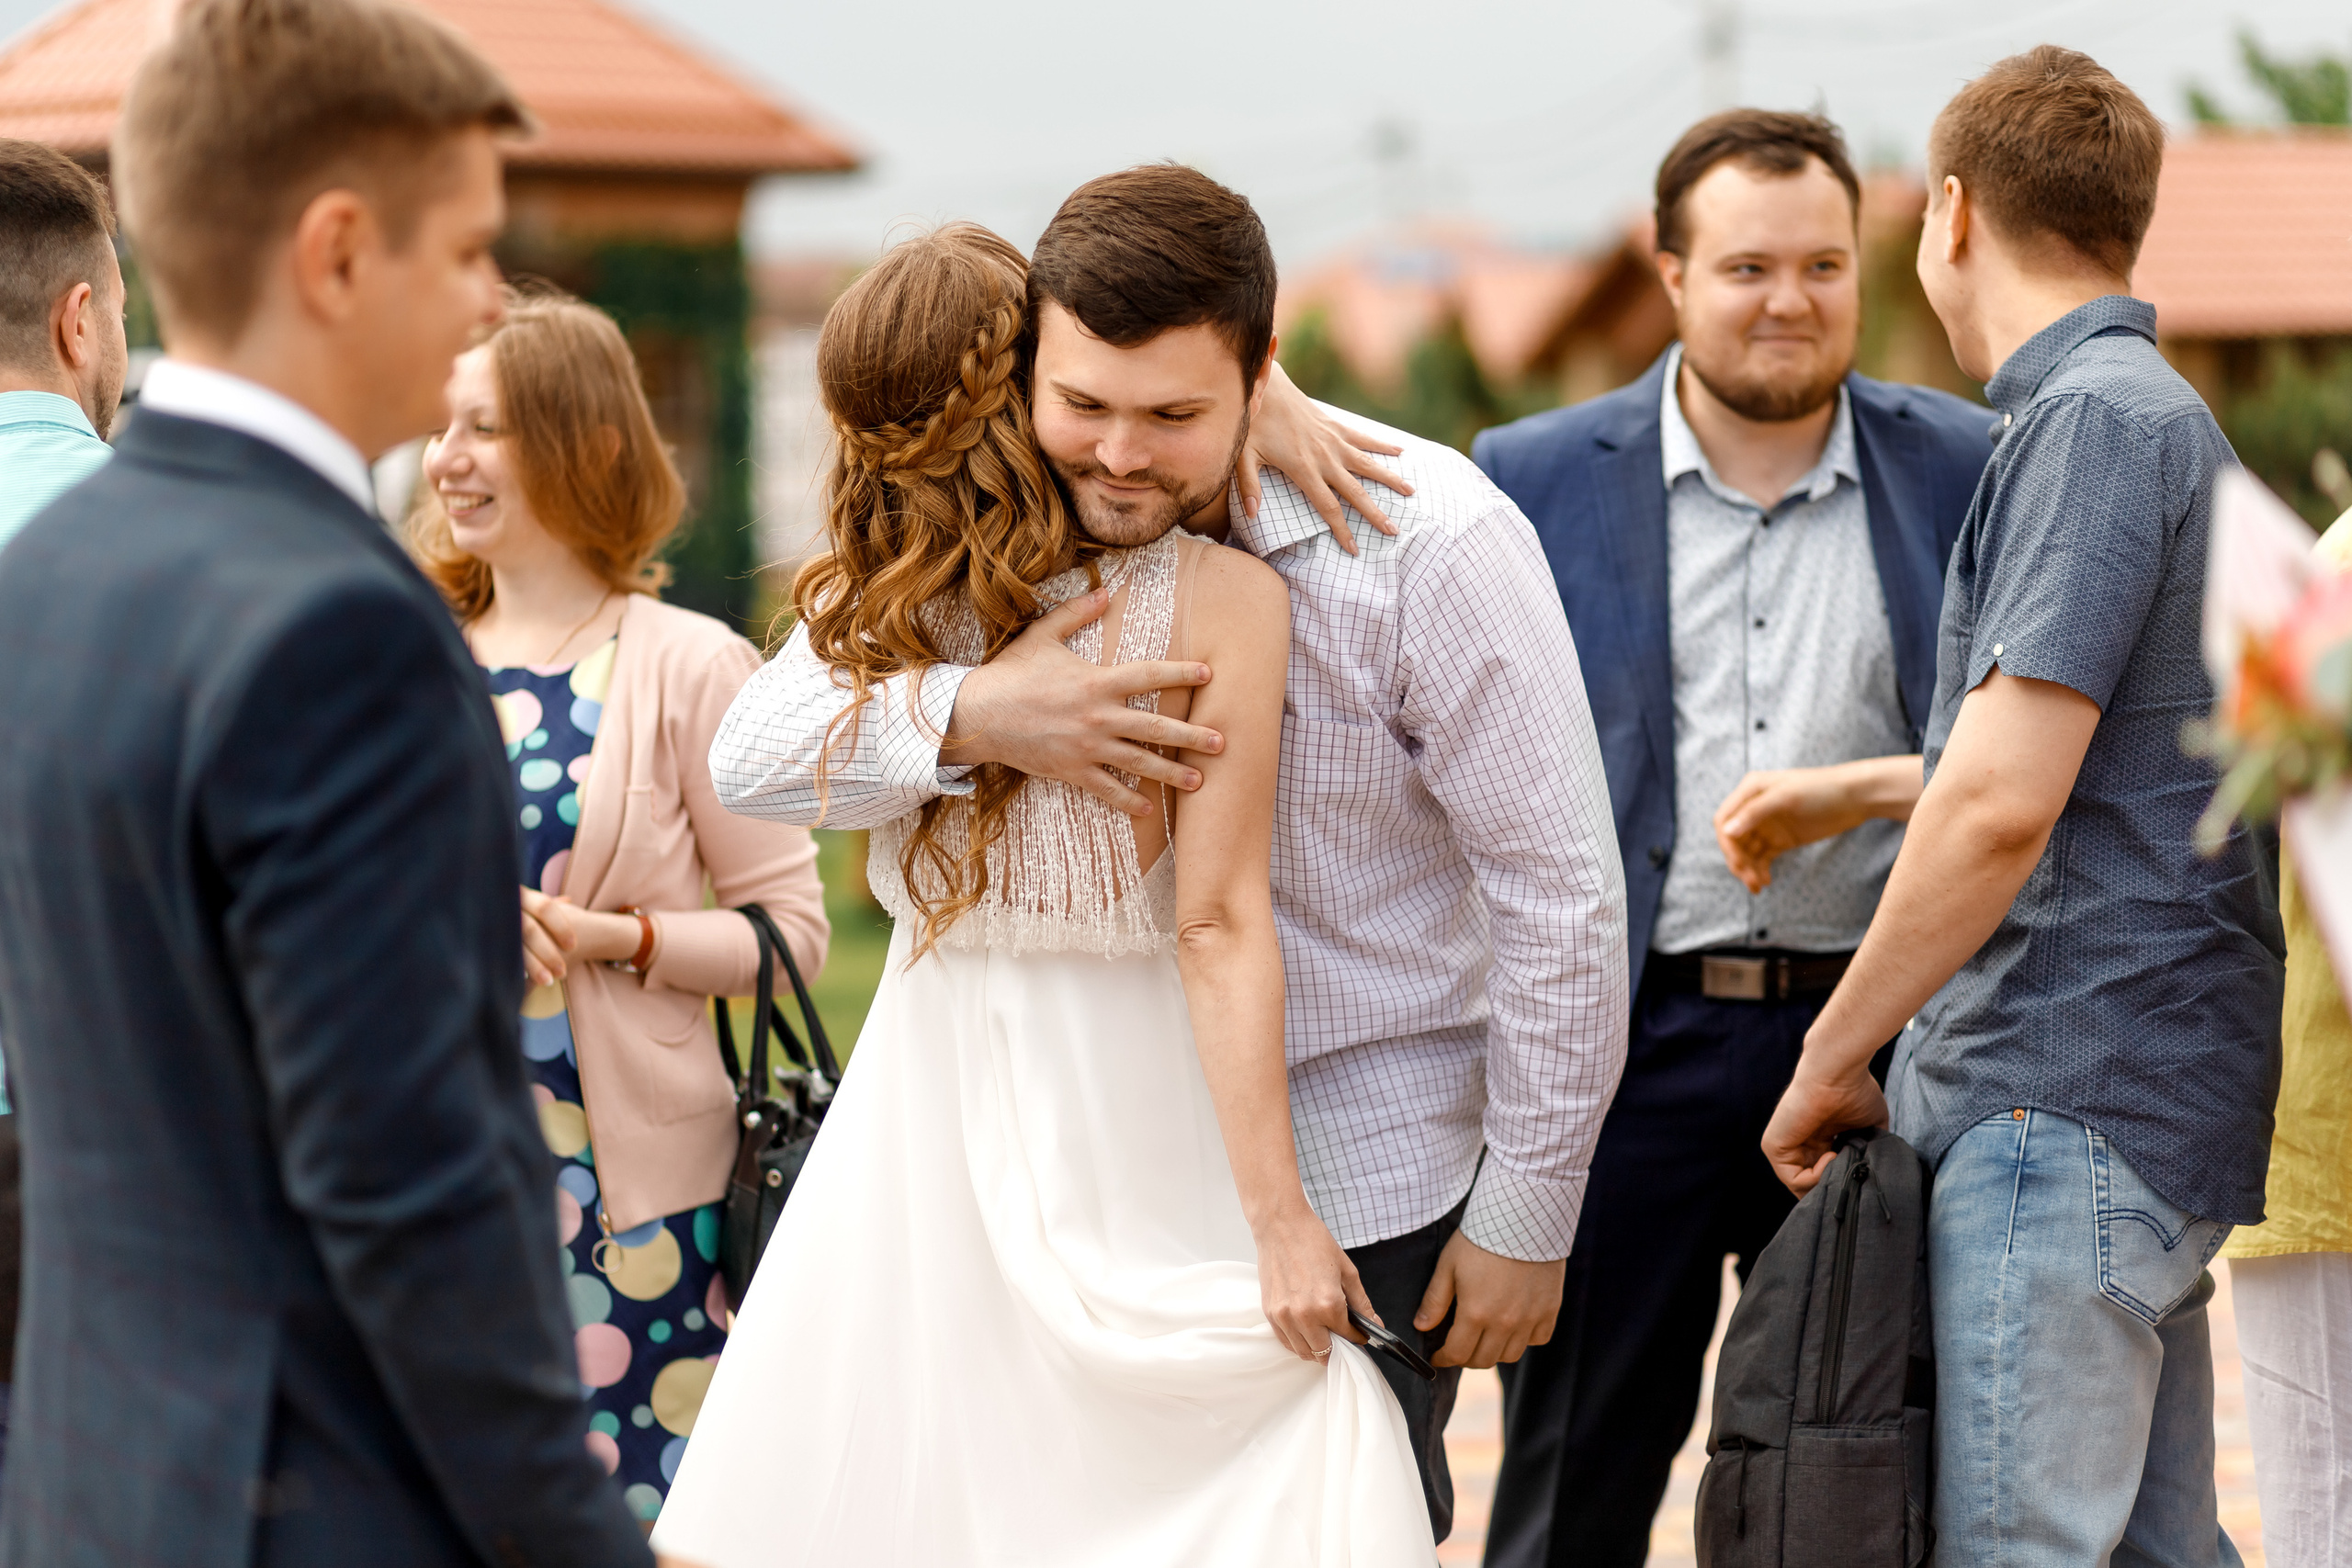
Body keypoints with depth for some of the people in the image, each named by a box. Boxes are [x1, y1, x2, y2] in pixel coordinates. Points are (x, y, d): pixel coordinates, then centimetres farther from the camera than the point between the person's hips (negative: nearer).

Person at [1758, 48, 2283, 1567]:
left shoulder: (2096, 421, -12)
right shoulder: (2161, 415, 20)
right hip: (2142, 1101, 10)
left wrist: (1833, 1060, -10)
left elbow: (2001, 809, -20)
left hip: (2066, 1104, -10)